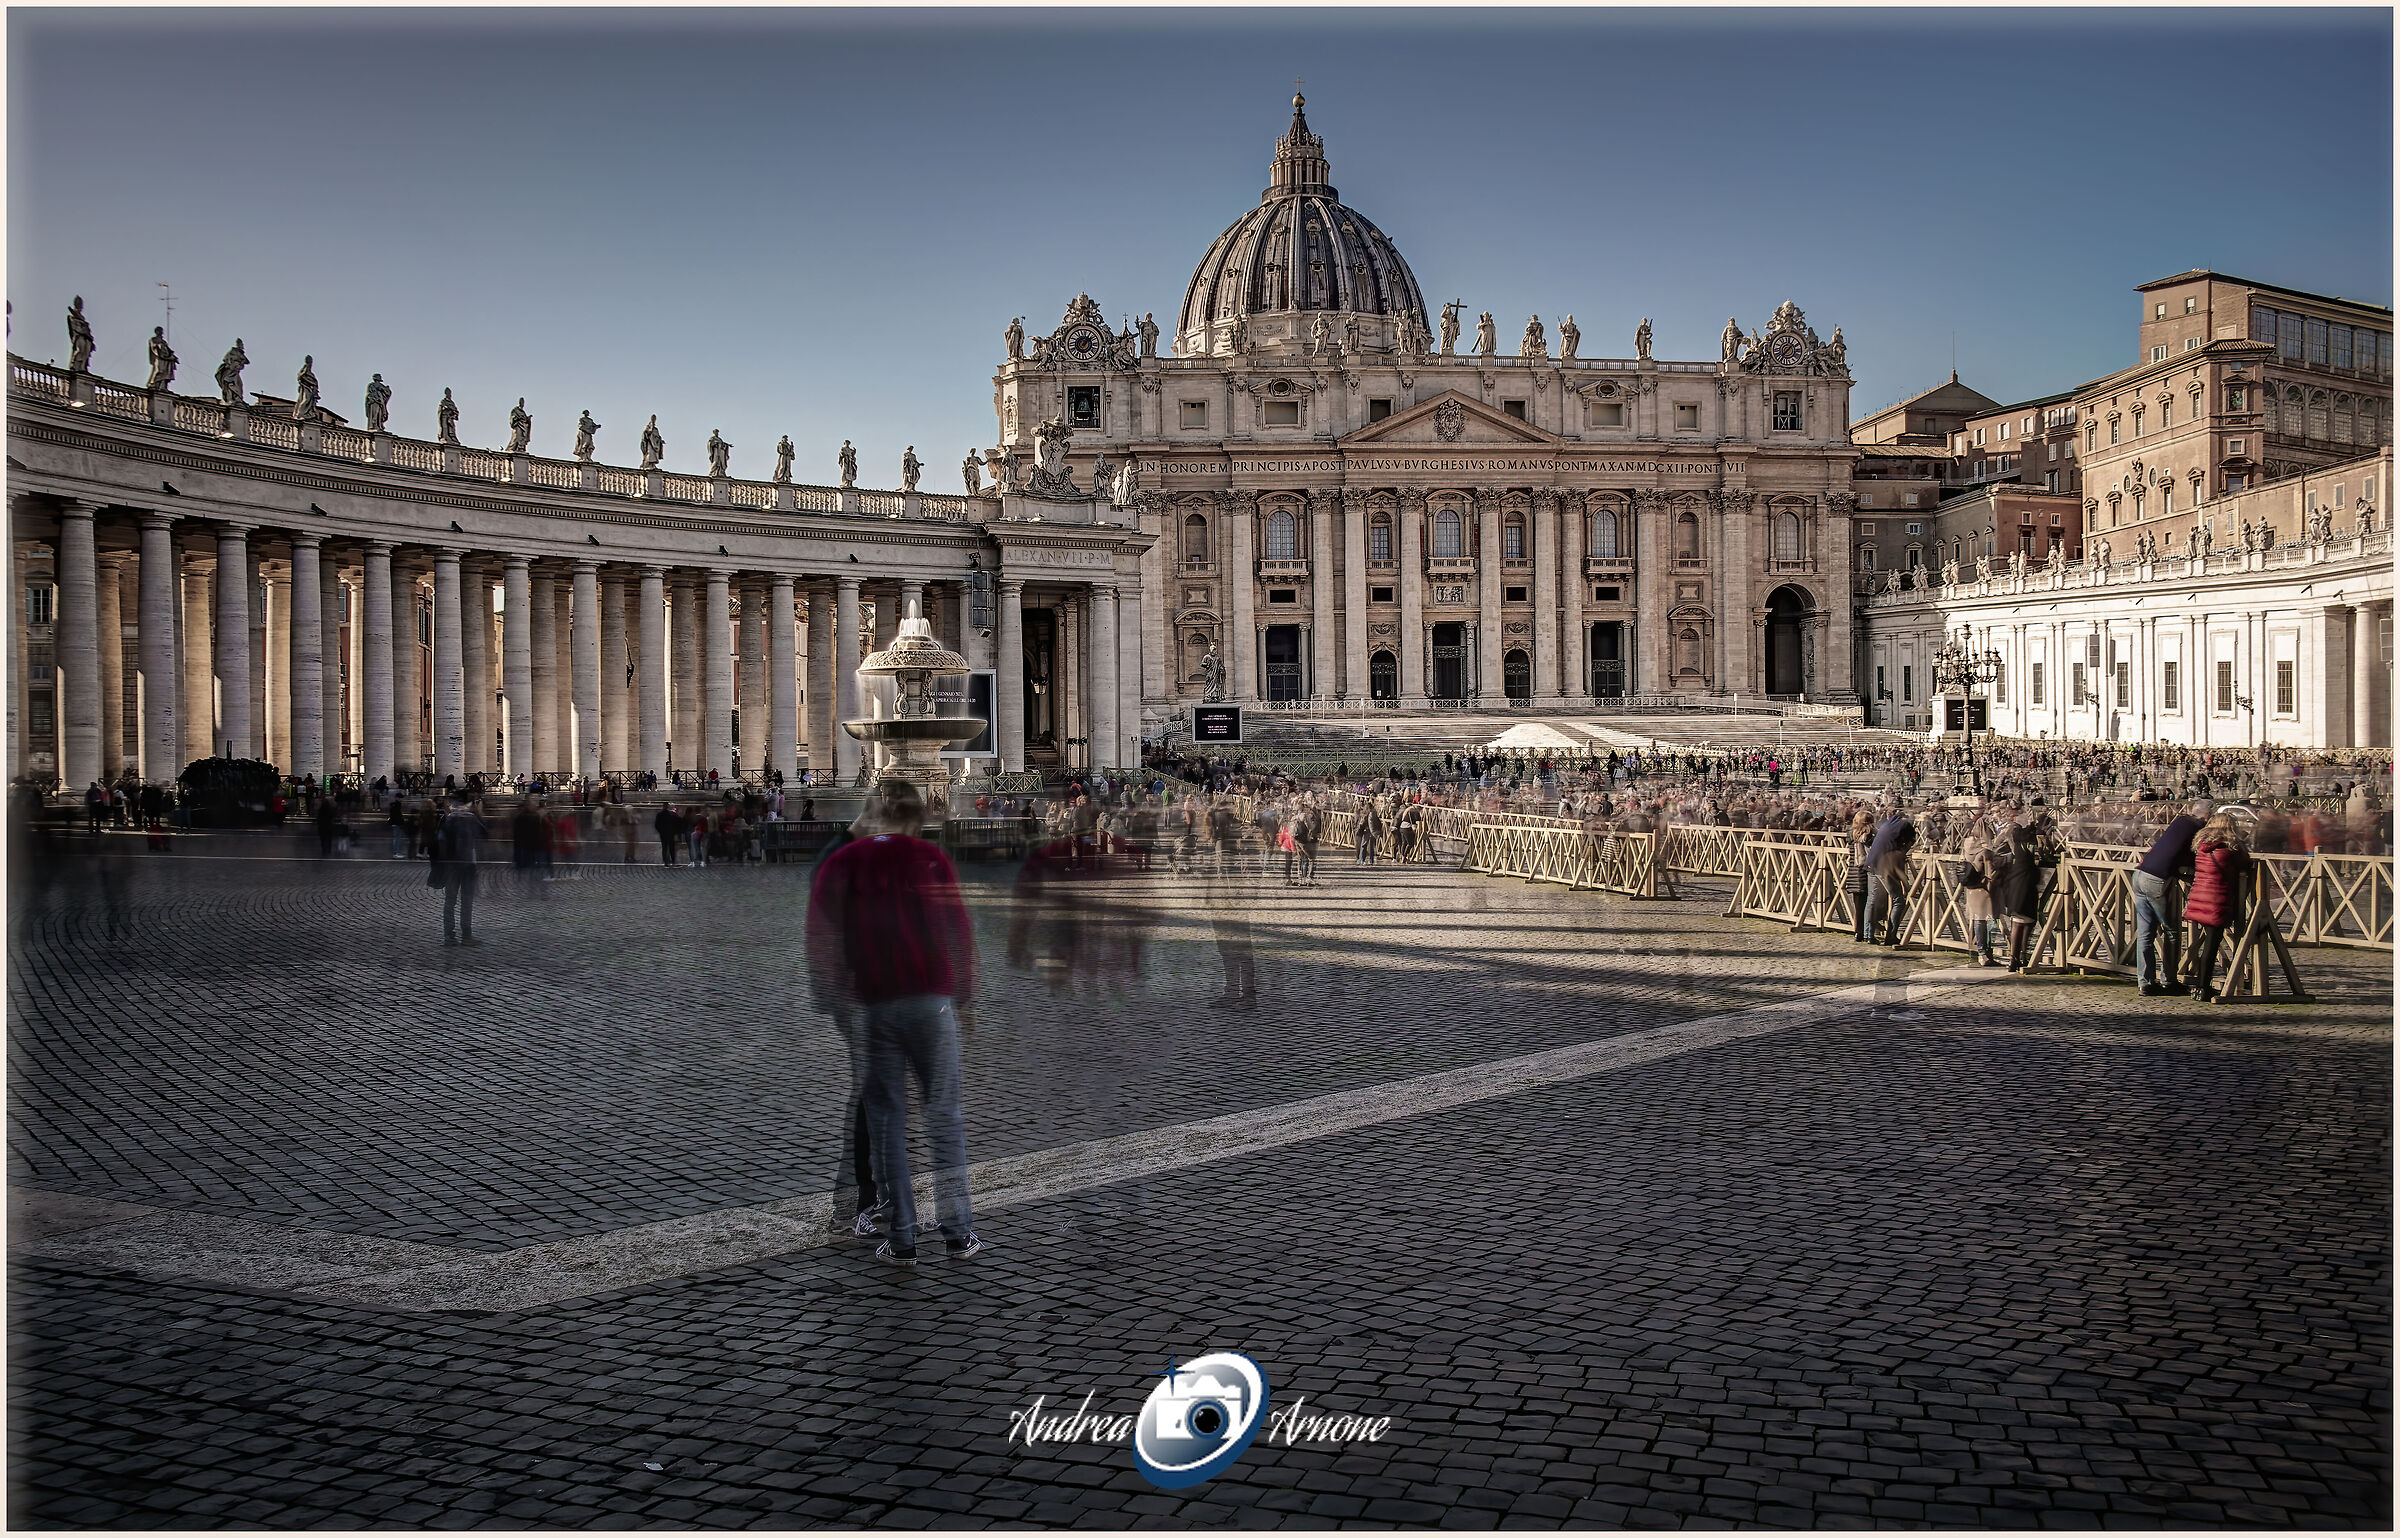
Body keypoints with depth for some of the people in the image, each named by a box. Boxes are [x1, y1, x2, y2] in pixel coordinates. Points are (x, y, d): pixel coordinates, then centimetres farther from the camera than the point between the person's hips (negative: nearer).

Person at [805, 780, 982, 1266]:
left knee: (886, 1117, 7)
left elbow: (820, 938, 4)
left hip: (872, 1004, 1)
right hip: (931, 999, -1)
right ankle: (958, 1234, 6)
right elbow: (959, 930, 2)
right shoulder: (931, 859, 2)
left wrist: (827, 1003, 11)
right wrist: (965, 998, 10)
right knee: (943, 1113, 6)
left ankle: (901, 1240, 7)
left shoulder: (840, 864, 5)